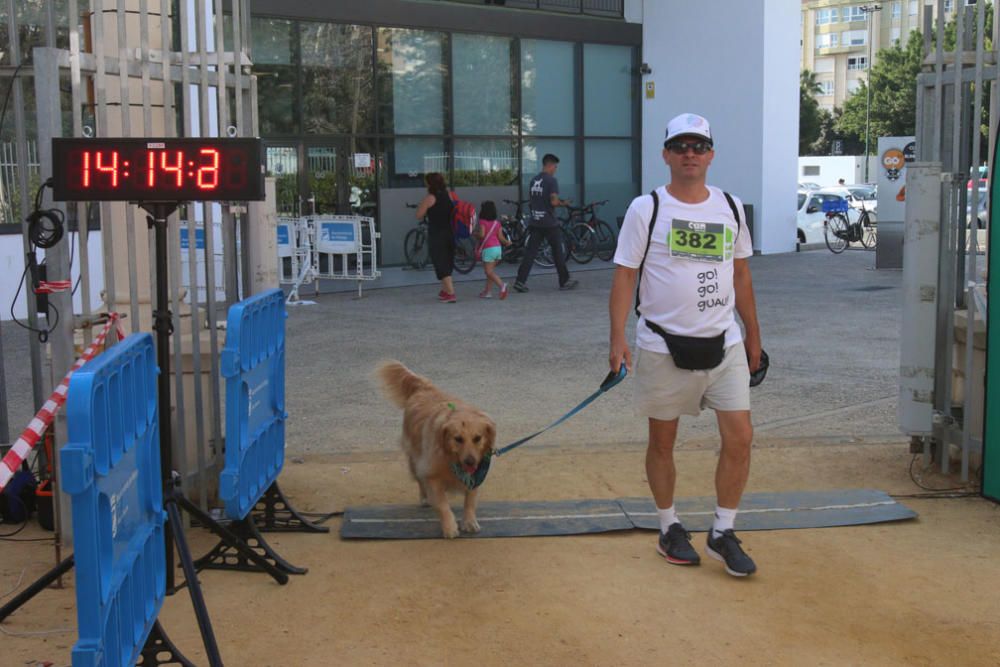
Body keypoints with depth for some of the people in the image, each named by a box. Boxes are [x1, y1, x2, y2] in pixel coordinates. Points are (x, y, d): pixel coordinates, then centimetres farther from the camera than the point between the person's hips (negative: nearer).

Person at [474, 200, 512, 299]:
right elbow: (500, 237, 5)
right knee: (489, 271, 15)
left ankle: (502, 285, -28)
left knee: (489, 272, -7)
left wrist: (474, 234, -1)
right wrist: (507, 242, 22)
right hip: (498, 248, 7)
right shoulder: (497, 223, 9)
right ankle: (487, 291, 16)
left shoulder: (482, 222, -7)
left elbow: (481, 234, -20)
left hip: (488, 249, -7)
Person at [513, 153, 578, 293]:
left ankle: (520, 281, -8)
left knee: (530, 252, 1)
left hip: (535, 223, 6)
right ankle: (564, 281, 16)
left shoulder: (534, 180, 11)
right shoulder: (551, 180, -11)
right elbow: (554, 201, -19)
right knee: (558, 252, 7)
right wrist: (563, 203, 0)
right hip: (550, 223, -6)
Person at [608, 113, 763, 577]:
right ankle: (669, 529, 27)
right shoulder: (646, 209, -4)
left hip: (723, 344, 3)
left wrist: (753, 334, 18)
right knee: (662, 441, 8)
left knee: (740, 438, -2)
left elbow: (740, 275, 17)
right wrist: (618, 339, -16)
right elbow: (624, 275, -6)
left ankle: (723, 533, 14)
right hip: (663, 347, -3)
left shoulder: (729, 207, 9)